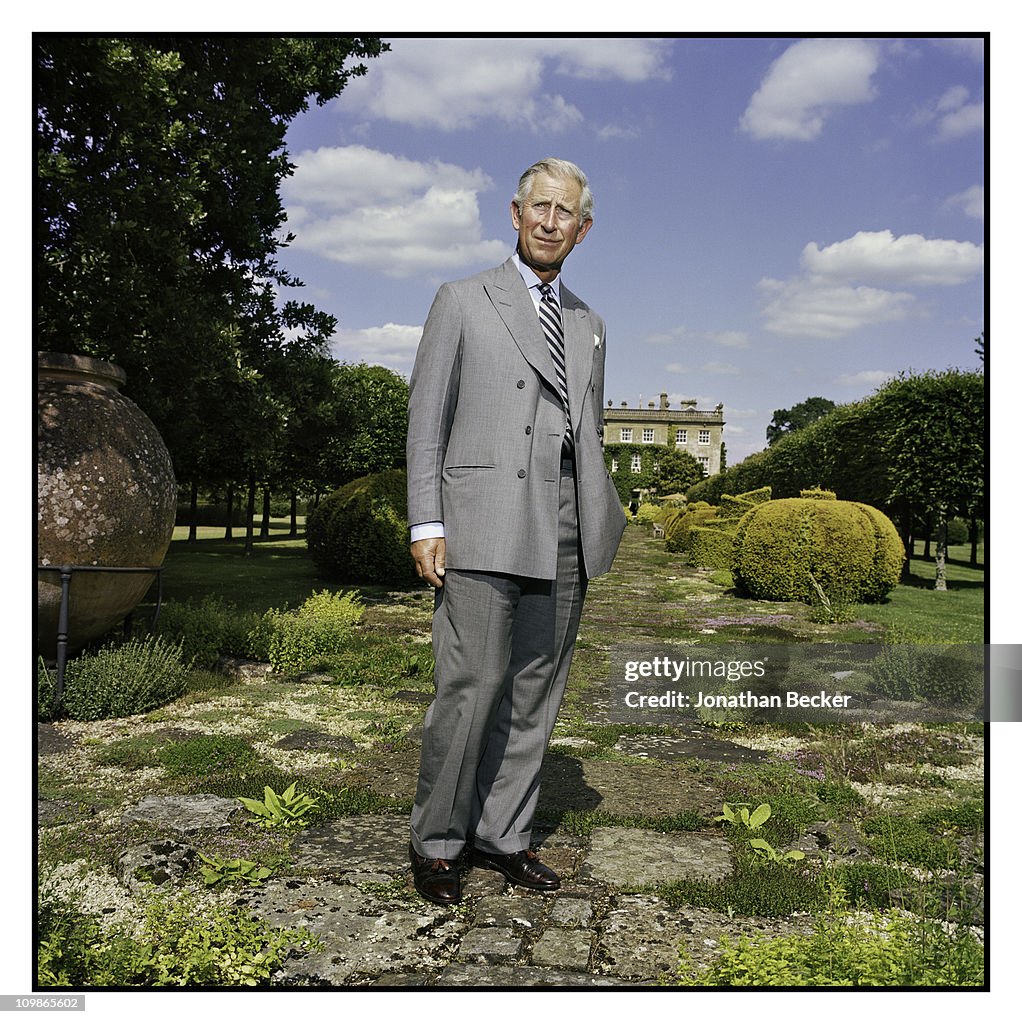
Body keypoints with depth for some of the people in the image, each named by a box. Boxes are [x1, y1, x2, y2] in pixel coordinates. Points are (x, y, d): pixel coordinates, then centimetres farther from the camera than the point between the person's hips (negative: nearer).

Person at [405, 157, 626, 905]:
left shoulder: (589, 325, 20)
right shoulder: (463, 303, 7)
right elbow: (426, 419, 1)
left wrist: (600, 526, 10)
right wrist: (426, 524, -9)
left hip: (564, 536, 5)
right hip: (484, 526, -5)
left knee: (536, 692, 7)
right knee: (472, 687, -7)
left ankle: (501, 835, 20)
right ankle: (436, 843, 11)